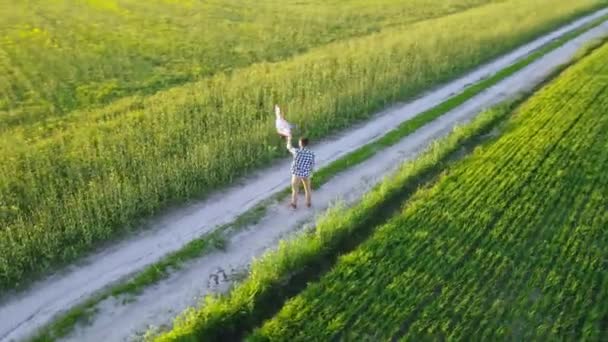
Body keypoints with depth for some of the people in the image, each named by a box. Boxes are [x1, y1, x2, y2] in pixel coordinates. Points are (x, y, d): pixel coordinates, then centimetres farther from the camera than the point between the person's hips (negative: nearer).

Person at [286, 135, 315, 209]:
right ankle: (308, 203, 35)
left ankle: (294, 204, 28)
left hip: (296, 173, -2)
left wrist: (289, 139, 19)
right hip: (306, 174, 2)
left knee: (295, 190, 15)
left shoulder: (297, 151, -19)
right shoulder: (311, 153, -12)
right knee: (308, 189, 23)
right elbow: (312, 165, -3)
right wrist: (311, 173, 16)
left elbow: (289, 147, 1)